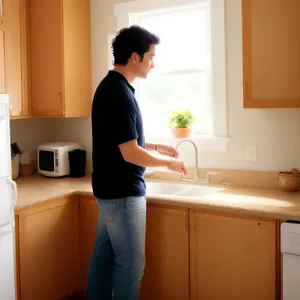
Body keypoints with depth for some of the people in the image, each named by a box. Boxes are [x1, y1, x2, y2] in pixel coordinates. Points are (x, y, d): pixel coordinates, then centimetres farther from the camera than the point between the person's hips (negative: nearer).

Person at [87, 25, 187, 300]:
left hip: (109, 189, 10)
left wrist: (157, 146, 15)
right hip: (123, 192, -9)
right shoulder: (119, 93, -21)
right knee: (130, 264, 4)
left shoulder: (110, 87, 9)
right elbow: (130, 153, -22)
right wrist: (169, 162, -8)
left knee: (104, 257, 18)